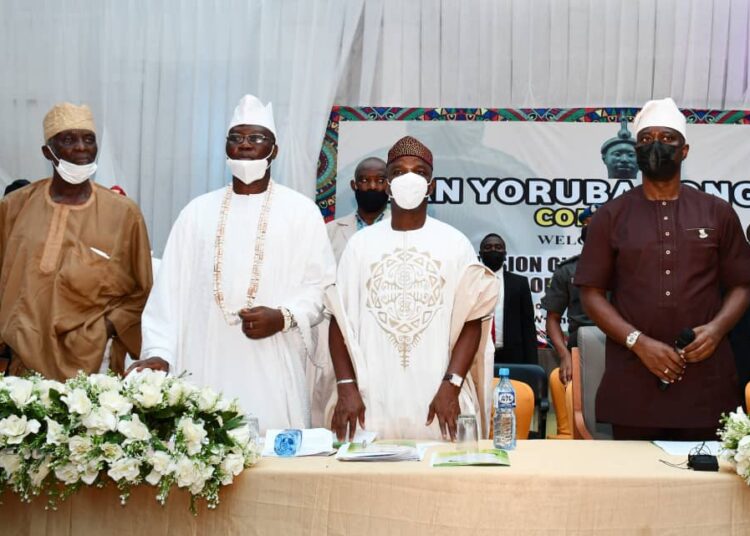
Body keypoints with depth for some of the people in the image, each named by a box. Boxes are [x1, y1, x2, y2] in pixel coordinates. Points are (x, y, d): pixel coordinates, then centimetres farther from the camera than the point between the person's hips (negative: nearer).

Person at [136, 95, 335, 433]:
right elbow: (171, 289, 6)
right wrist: (158, 352, -5)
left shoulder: (301, 211, 6)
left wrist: (283, 317, -16)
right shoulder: (197, 211, 13)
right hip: (205, 369, 2)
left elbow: (320, 287, 1)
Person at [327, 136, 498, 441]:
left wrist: (450, 387, -10)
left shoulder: (455, 244, 3)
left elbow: (472, 321, 1)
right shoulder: (361, 243, 6)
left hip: (437, 400, -1)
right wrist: (346, 388, -4)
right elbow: (341, 320, 6)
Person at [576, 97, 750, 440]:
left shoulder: (717, 213, 9)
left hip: (705, 381, 1)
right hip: (633, 382, 0)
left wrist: (717, 328, -10)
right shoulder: (611, 216, 6)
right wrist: (639, 342, -12)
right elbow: (591, 293, 1)